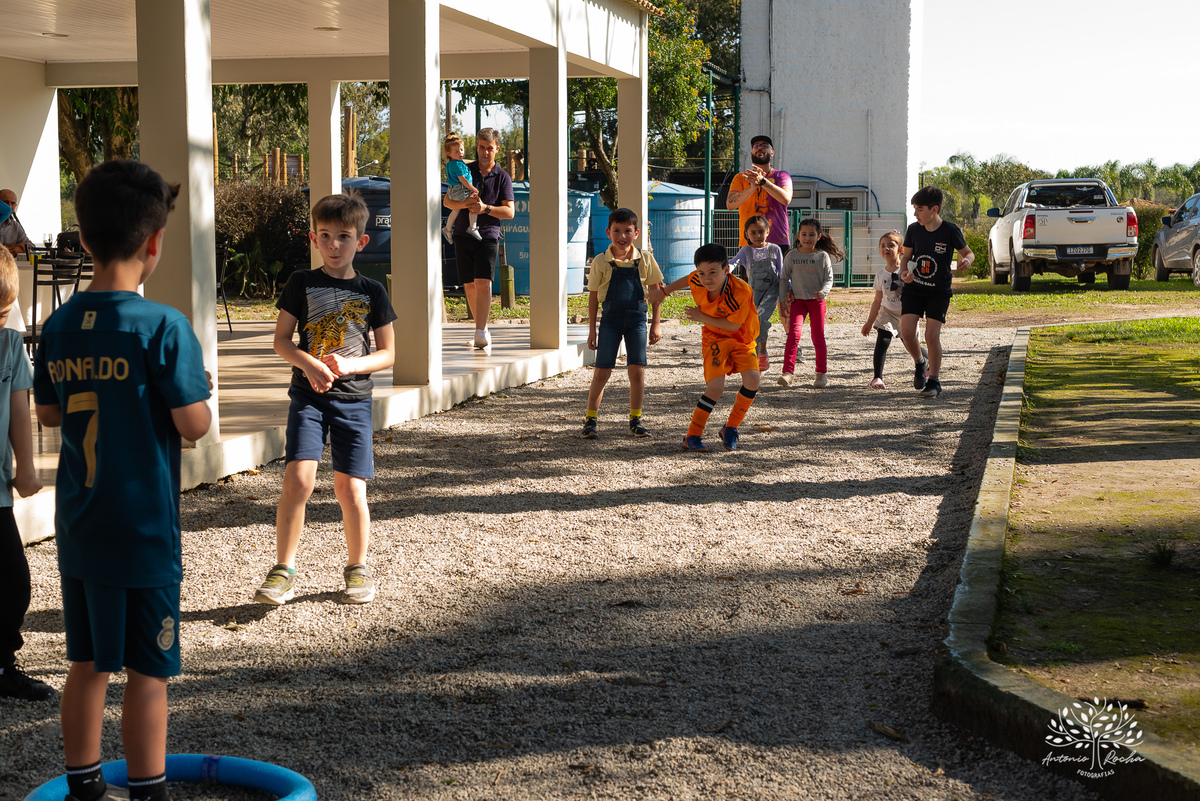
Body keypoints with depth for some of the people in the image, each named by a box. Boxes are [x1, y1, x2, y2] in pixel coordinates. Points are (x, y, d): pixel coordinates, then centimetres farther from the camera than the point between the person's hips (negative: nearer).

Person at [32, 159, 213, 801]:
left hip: (78, 531, 6)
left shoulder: (59, 326, 2)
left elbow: (48, 413, 14)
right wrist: (195, 389, 4)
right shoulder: (164, 326, -16)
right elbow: (194, 424, -16)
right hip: (144, 531, -6)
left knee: (87, 664, 16)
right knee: (147, 673, 3)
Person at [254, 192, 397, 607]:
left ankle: (358, 568, 18)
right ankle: (283, 571, -3)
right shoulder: (302, 283, 4)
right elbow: (281, 340, 4)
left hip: (354, 398, 0)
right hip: (308, 396, 0)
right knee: (298, 478, -14)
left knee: (350, 487, -2)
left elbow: (387, 353, 6)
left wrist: (350, 365, -12)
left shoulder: (371, 292, 4)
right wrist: (309, 364, -15)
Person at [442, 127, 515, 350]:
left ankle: (480, 333, -24)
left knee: (483, 283, -17)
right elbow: (447, 200, 6)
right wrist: (464, 204, -15)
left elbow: (509, 211, -3)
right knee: (469, 285, 5)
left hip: (488, 236, -3)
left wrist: (485, 208, -19)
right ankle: (483, 330, 17)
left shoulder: (502, 177, 4)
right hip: (463, 235, 3)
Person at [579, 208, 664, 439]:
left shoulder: (645, 259, 0)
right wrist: (592, 329, 2)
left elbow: (656, 291, 8)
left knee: (637, 370, -2)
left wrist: (656, 323, 6)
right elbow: (593, 296, 3)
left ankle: (635, 420, 12)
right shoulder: (600, 262, -3)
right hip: (611, 318, -1)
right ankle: (590, 420, 9)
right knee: (602, 371, -1)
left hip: (636, 318, 1)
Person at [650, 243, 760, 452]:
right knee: (715, 386, -19)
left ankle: (730, 429, -2)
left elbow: (734, 325, -25)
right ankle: (692, 436, -5)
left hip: (741, 340, -1)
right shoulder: (698, 281, -17)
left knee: (752, 379, -22)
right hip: (715, 338, 1)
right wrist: (664, 291, 21)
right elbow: (686, 279, 9)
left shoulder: (741, 291, -30)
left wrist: (701, 317, -20)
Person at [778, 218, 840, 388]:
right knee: (794, 334, -15)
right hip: (798, 300, 0)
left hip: (817, 301, 0)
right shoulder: (792, 256, 2)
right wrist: (785, 297, 4)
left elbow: (829, 279, 0)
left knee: (818, 337, 4)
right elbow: (784, 278, 11)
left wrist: (823, 292, -19)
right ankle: (787, 372, -21)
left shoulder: (823, 256, 0)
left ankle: (822, 373, 16)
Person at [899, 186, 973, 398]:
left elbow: (968, 252, 1)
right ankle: (920, 364, 21)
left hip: (939, 292, -3)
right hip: (913, 288, 3)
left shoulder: (950, 231, -12)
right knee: (906, 331, -10)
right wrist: (903, 271, -12)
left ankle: (933, 382, 6)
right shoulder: (913, 229, -3)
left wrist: (967, 260, -23)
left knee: (932, 335, -10)